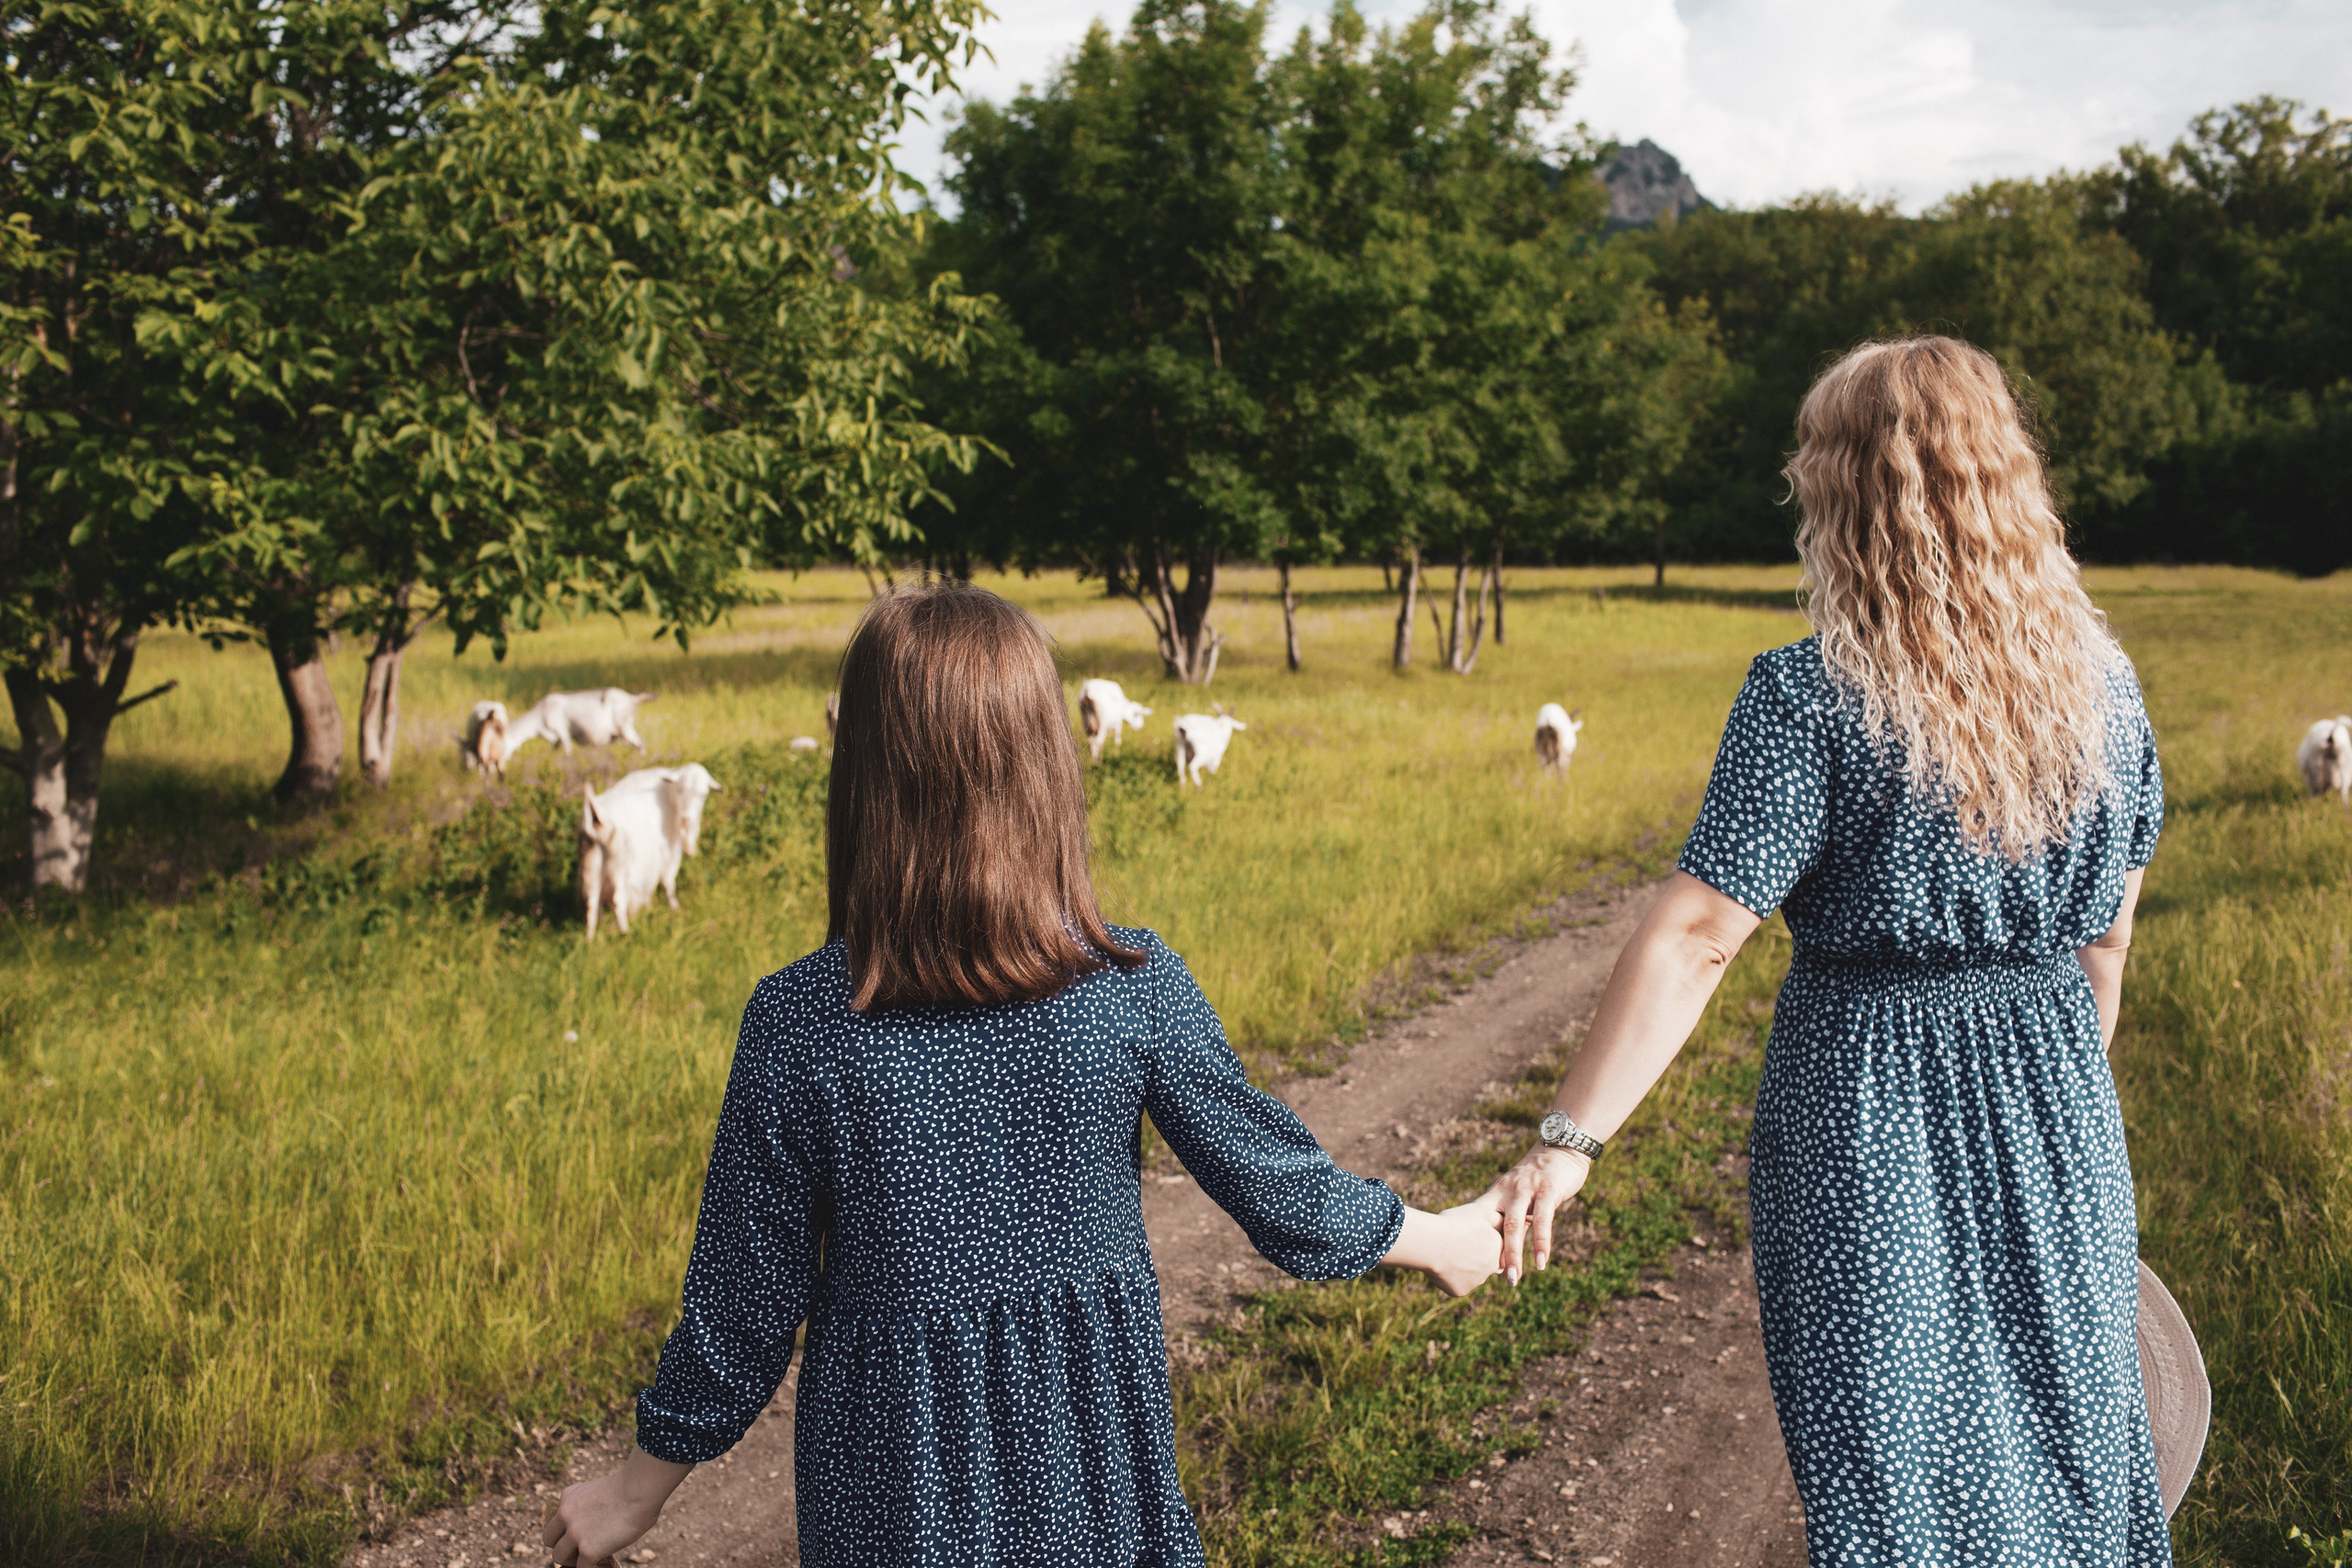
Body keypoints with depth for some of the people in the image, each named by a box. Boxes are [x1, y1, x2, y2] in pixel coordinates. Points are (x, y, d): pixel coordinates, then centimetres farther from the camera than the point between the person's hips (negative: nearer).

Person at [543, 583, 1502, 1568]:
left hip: (897, 1488, -1)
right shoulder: (1136, 986, -16)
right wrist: (1432, 1238, 14)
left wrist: (645, 1479, 7)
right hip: (1095, 1463, 1)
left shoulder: (798, 1023, -19)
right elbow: (1276, 1185, -5)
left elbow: (745, 1296, -10)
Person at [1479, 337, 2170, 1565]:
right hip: (2057, 1094, 5)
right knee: (2059, 1423, 21)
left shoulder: (1809, 697, -18)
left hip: (1866, 1106, -4)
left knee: (1887, 1451, 12)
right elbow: (2107, 933, 7)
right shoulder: (2097, 680, -1)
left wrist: (1568, 1141, -23)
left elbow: (1695, 935, -23)